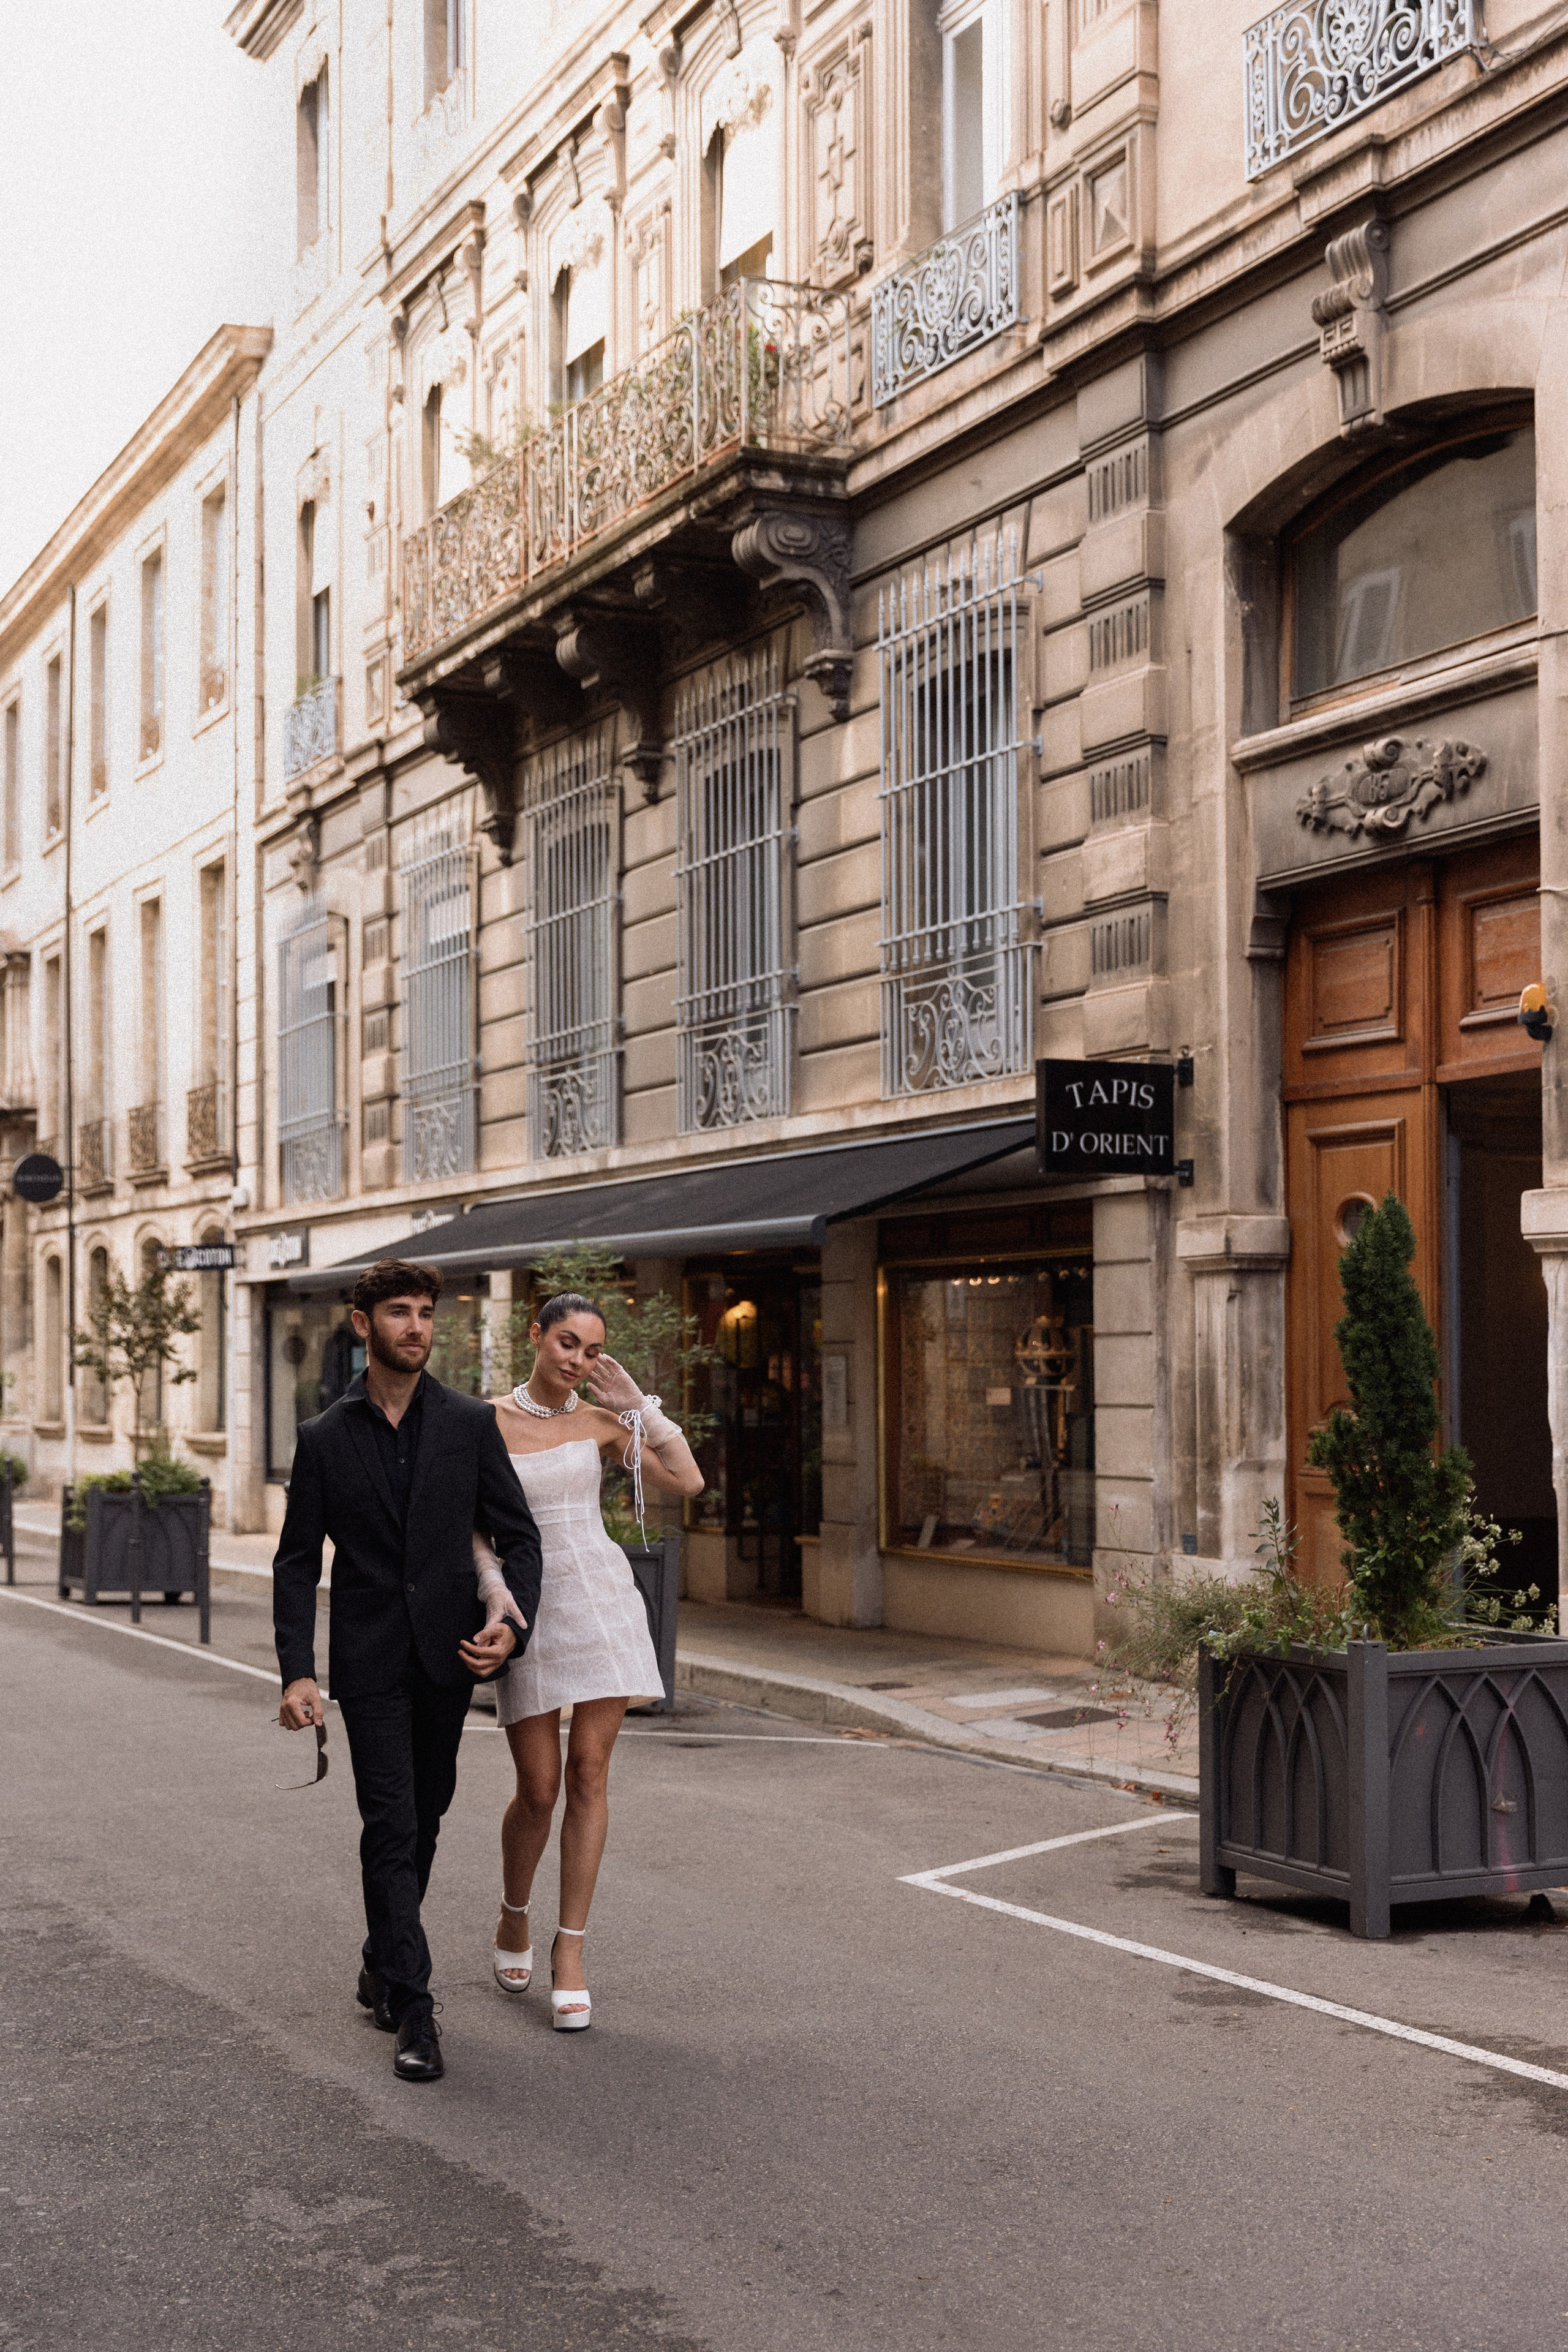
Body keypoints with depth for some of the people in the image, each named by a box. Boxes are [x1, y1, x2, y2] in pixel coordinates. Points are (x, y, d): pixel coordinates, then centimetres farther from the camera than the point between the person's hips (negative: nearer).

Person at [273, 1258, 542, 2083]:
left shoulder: (471, 1424, 1)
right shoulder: (324, 1438, 0)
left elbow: (518, 1536, 3)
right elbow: (297, 1563, 2)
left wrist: (512, 1622, -14)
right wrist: (297, 1672, -8)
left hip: (447, 1653, 2)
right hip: (368, 1659, -2)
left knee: (424, 1821, 13)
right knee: (391, 1828, -8)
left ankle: (382, 1962, 33)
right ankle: (413, 2009, -5)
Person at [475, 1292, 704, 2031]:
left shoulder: (601, 1421, 5)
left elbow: (686, 1481, -2)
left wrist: (640, 1404, -3)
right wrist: (495, 1591, -19)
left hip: (603, 1599, 2)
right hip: (528, 1608, -2)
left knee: (589, 1774, -2)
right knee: (538, 1789, 0)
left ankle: (569, 1950, 7)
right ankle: (513, 1918, 29)